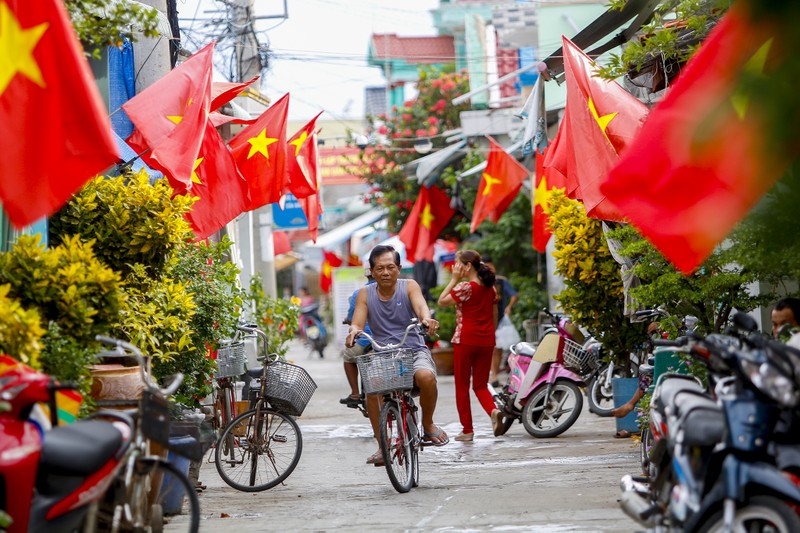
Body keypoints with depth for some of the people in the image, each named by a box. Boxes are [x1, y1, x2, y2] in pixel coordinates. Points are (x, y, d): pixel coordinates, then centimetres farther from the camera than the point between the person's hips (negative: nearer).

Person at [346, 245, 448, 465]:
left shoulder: (409, 286, 2)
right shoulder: (365, 294, 7)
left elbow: (420, 306, -18)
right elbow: (357, 323, -3)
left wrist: (426, 319, -42)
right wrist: (354, 331, -29)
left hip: (413, 350, -1)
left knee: (426, 376, -35)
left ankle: (428, 425, -5)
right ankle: (382, 446, -16)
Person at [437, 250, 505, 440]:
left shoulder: (466, 287, -12)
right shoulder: (490, 288, 9)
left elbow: (442, 301, -6)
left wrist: (454, 279, -4)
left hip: (465, 340, -6)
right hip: (486, 341, 6)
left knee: (462, 386, 5)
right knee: (480, 385, 12)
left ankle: (467, 430, 5)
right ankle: (493, 410, -18)